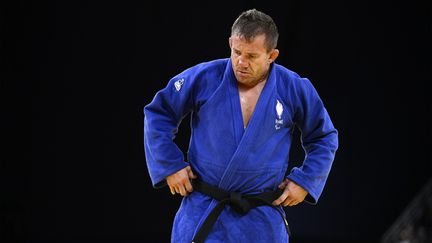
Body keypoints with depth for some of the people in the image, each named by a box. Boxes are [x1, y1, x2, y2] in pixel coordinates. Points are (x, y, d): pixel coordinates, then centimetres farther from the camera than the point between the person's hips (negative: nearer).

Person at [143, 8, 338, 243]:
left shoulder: (295, 90, -2)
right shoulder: (204, 78, -6)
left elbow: (325, 138, 12)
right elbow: (158, 113, 7)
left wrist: (304, 181, 2)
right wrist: (170, 166, 1)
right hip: (201, 213, -1)